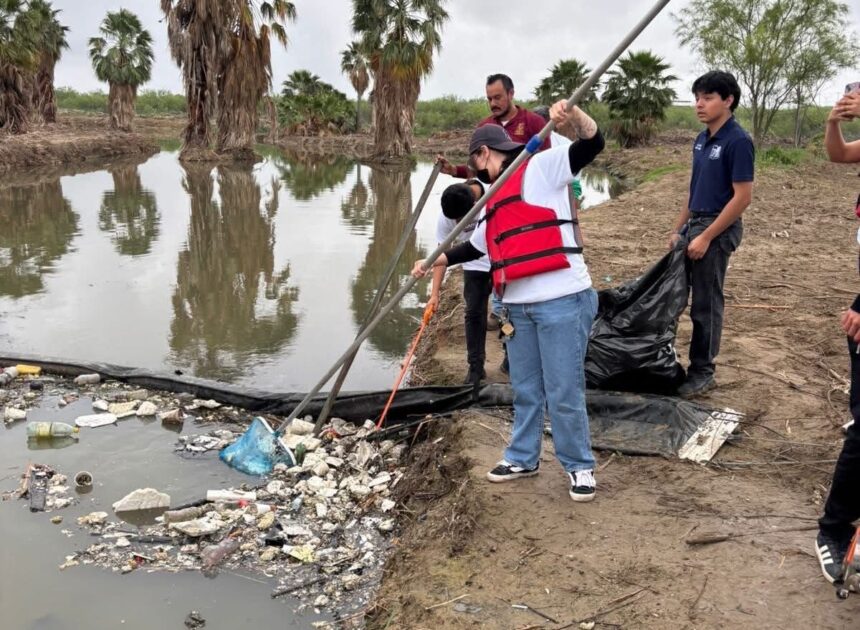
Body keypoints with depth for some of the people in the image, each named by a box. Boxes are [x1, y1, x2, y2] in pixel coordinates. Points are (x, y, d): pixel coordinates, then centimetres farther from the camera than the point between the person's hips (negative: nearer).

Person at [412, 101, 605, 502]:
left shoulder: (540, 167, -2)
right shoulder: (495, 200, 22)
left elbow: (593, 144, -13)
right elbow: (474, 247, 31)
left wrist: (572, 114, -31)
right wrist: (432, 262, 31)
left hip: (562, 301, -8)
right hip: (517, 306, 8)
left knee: (564, 392, -1)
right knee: (524, 390, 18)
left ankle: (580, 467, 15)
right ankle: (522, 458, 32)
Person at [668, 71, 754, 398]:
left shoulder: (737, 141, -15)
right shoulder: (701, 140, 10)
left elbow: (743, 196, -18)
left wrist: (706, 237, -19)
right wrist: (678, 228, 14)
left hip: (717, 229, -8)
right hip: (694, 225, 8)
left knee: (706, 303, 0)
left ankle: (702, 373, 13)